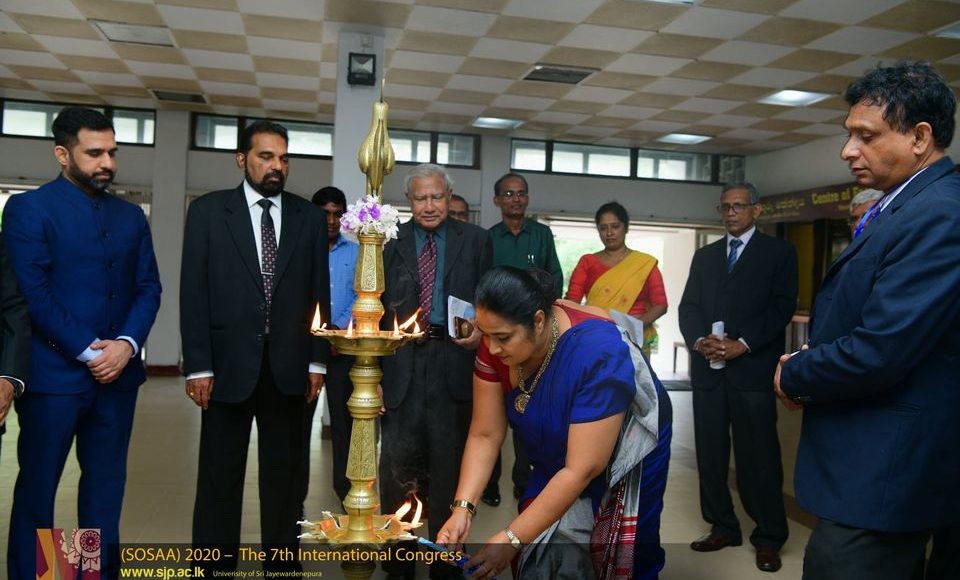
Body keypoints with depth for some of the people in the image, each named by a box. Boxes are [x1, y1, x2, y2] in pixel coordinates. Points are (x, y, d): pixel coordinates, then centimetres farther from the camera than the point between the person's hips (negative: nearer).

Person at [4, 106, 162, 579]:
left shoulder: (131, 216, 12)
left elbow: (148, 287, 8)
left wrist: (127, 345, -8)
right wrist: (88, 350, -13)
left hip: (118, 372, 5)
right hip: (53, 372, -4)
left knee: (106, 483, 12)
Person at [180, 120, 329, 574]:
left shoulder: (309, 217, 7)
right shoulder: (208, 210, 2)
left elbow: (319, 292, 7)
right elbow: (193, 292, -2)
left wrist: (317, 360, 2)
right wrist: (198, 365, -7)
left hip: (289, 367, 2)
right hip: (228, 364, -1)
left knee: (284, 476, 11)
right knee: (219, 478, 8)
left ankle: (283, 563, 23)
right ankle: (214, 564, 22)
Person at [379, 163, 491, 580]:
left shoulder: (475, 240, 6)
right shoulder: (389, 242, 6)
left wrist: (482, 331, -12)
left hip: (454, 360, 0)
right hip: (402, 362, 0)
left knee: (449, 464, 11)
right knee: (398, 464, 6)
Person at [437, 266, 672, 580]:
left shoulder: (598, 352, -39)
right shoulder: (497, 344, -24)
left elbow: (582, 469, -36)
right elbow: (485, 435, -16)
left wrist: (511, 539, -35)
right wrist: (462, 508, -28)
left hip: (628, 456, -4)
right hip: (558, 458, 4)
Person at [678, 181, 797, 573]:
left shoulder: (779, 252, 4)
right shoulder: (704, 255, 17)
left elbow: (782, 306, -6)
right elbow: (688, 306, 10)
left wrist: (742, 344, -15)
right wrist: (699, 341, -9)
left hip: (753, 369, -4)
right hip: (708, 368, 5)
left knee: (758, 457, 0)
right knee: (710, 453, 8)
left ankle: (769, 538, 14)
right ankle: (722, 527, 21)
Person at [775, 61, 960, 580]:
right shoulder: (903, 207, 10)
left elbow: (879, 353, -26)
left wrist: (793, 377, -10)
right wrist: (808, 365, 0)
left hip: (881, 476, -10)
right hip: (886, 465, 10)